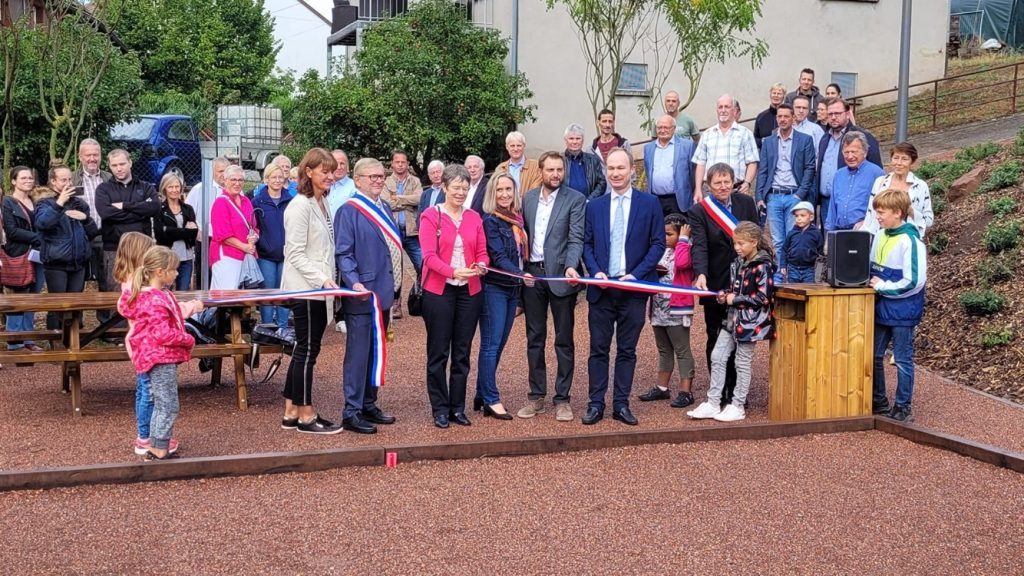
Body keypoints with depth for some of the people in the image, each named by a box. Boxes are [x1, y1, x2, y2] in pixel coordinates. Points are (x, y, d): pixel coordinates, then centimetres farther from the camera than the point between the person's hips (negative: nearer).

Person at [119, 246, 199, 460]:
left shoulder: (149, 295, 12)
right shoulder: (156, 300, -20)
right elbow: (163, 334, -25)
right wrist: (188, 340, -11)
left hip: (161, 357, 11)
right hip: (161, 358, -11)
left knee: (162, 405, 17)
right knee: (168, 406, -7)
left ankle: (156, 448, 24)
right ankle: (160, 451, -3)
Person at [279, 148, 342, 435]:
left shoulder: (322, 203, 14)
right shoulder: (300, 206, -14)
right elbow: (295, 253, -17)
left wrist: (328, 278, 11)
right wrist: (322, 278, -23)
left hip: (318, 290, 9)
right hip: (304, 289, -9)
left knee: (305, 349, 12)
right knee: (307, 350, -3)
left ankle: (291, 413, 19)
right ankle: (306, 416, 5)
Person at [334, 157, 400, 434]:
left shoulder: (385, 208, 13)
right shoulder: (348, 211, -10)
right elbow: (342, 254, -15)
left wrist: (394, 282, 14)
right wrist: (354, 282, -29)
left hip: (383, 291, 8)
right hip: (361, 294, -8)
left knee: (375, 351, 14)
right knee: (358, 353, -5)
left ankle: (369, 405, 24)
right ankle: (351, 413, 2)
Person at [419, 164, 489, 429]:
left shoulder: (474, 218, 10)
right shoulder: (430, 216, -3)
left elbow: (482, 252, 8)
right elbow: (429, 256, -12)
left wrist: (481, 265, -16)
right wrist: (453, 271, -28)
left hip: (469, 291, 4)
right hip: (439, 290, -4)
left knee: (462, 352, 8)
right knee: (438, 352, 2)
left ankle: (457, 407, 16)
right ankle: (440, 409, 10)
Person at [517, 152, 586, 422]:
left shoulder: (576, 199, -4)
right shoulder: (528, 198, 9)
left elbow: (576, 238, -11)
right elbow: (523, 235, 12)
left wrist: (571, 266, -26)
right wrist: (521, 269, 4)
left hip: (560, 275, -4)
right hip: (532, 274, 4)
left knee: (564, 341, 4)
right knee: (534, 338, 10)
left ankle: (562, 398, 11)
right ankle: (536, 396, 19)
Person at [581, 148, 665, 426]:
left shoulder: (650, 203, 1)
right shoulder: (594, 205, 9)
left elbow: (658, 244, -1)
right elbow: (587, 244, 9)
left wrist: (636, 274, -11)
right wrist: (596, 272, -8)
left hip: (633, 288, -1)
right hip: (601, 288, 2)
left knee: (627, 349, 5)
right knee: (598, 348, 3)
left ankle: (621, 404, 12)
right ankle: (596, 404, 9)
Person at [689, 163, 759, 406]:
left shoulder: (746, 203, 5)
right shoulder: (698, 212, -7)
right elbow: (699, 247, -19)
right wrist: (701, 274, -35)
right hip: (716, 286, -3)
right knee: (716, 340, 4)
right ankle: (719, 393, 12)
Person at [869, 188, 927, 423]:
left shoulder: (910, 241, -18)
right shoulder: (879, 235, 5)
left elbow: (914, 281, -21)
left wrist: (883, 287, -17)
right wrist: (871, 281, -1)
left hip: (903, 310, -8)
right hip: (881, 307, 8)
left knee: (902, 360, 3)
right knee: (873, 356, 13)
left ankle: (902, 408, 13)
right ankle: (878, 401, 26)